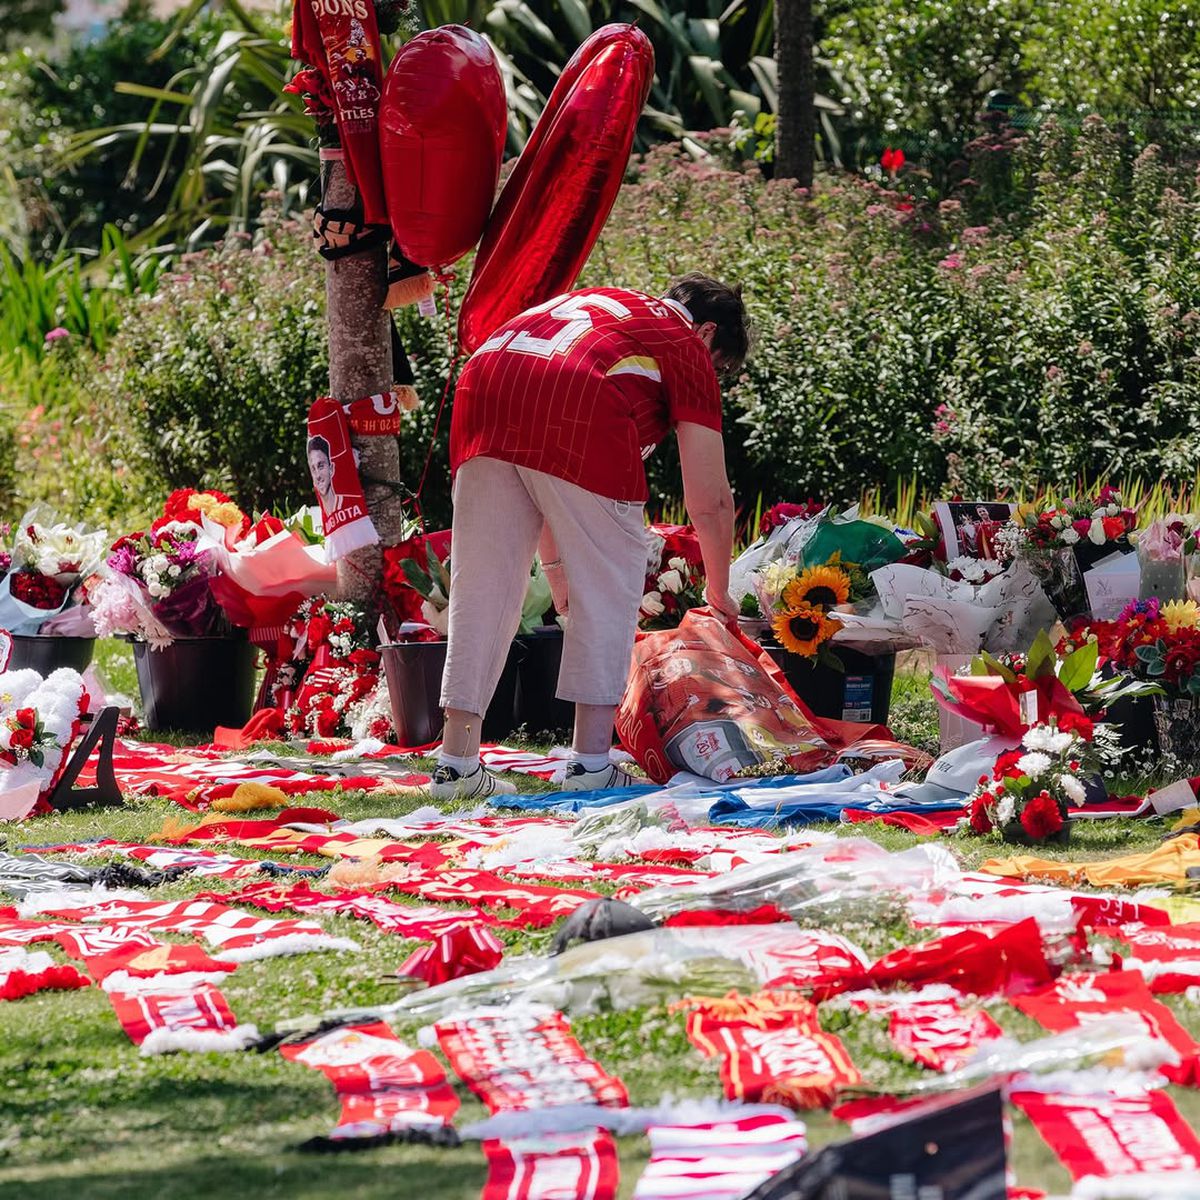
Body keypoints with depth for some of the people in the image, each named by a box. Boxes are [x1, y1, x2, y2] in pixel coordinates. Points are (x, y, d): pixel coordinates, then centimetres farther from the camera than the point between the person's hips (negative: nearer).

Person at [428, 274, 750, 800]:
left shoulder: (586, 302, 39)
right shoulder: (687, 346, 22)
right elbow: (709, 500, 18)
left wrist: (554, 564, 46)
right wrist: (719, 593, 34)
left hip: (482, 387, 5)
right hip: (581, 410, -5)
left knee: (481, 586, 12)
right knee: (607, 587, 10)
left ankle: (457, 764, 14)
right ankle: (591, 762, 10)